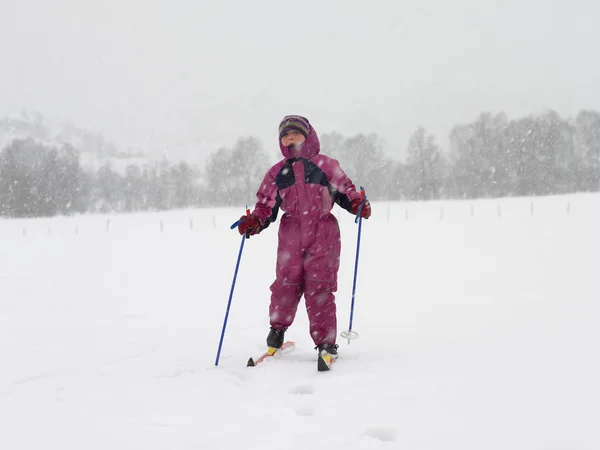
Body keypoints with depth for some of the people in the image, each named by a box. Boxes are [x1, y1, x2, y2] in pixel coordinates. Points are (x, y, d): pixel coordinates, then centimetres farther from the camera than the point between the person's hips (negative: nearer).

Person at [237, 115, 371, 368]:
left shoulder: (325, 165, 5)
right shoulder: (277, 173, 13)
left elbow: (345, 191, 9)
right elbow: (266, 205, 14)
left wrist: (358, 204, -10)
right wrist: (255, 222, -4)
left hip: (323, 235, -2)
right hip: (291, 236, 2)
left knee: (319, 288, -6)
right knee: (286, 283, 1)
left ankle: (326, 342, 3)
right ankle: (277, 328, 26)